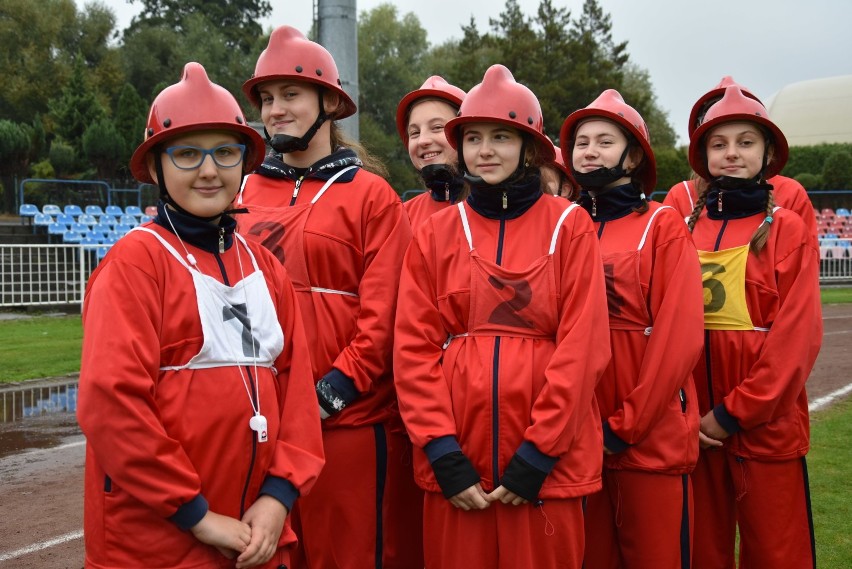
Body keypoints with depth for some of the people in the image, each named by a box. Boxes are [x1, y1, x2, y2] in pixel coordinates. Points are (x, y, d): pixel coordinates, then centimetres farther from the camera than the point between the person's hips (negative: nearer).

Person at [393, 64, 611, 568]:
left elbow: (583, 346, -7)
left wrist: (537, 455, -11)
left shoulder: (569, 225, 0)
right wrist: (442, 453, -8)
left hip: (548, 462, -1)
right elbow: (414, 349, 1)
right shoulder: (436, 233, 5)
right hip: (457, 464, 2)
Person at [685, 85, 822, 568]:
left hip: (767, 426, -3)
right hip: (695, 427, 3)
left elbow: (799, 334, -11)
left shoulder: (788, 230, -3)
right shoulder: (684, 231, 5)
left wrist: (735, 412, -13)